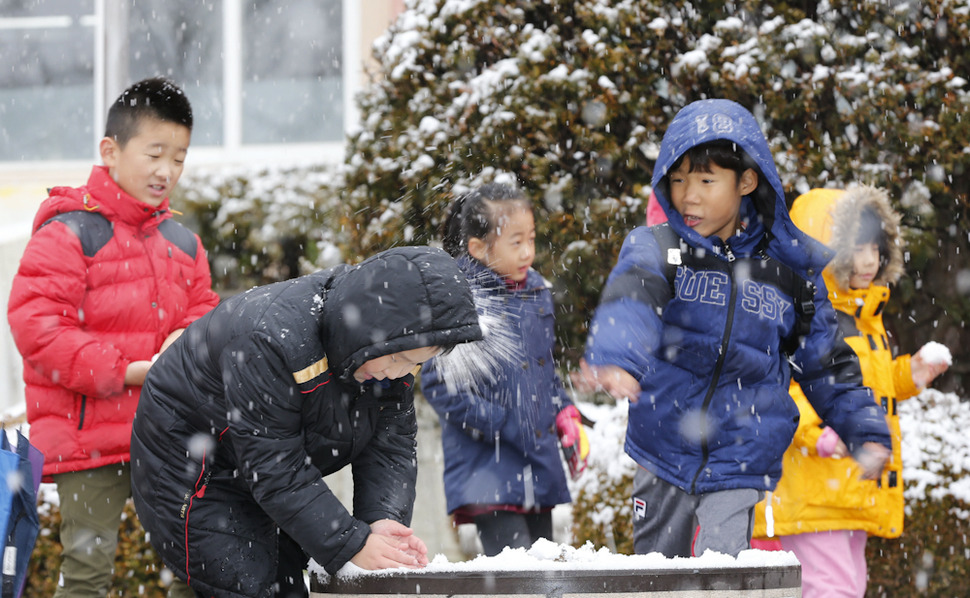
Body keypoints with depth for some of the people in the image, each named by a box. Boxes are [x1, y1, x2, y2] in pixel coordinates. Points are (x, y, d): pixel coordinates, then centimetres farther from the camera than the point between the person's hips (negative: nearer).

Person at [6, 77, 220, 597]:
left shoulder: (182, 242, 12)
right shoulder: (68, 233, -10)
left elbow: (203, 310, 22)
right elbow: (35, 325, -18)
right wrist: (124, 371, -19)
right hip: (87, 434, -6)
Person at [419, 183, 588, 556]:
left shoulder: (536, 291, 11)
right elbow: (439, 385, -14)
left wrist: (566, 417, 9)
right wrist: (503, 426, -17)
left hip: (539, 467, 8)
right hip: (487, 466, -8)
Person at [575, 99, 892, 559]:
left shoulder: (788, 270, 1)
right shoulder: (657, 248, -6)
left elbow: (825, 364, 14)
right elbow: (630, 301, -29)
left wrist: (866, 433, 7)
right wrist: (616, 360, -50)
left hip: (740, 469, -1)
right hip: (663, 456, 1)